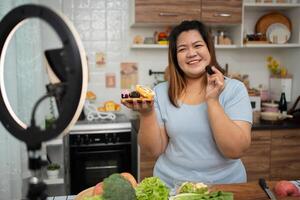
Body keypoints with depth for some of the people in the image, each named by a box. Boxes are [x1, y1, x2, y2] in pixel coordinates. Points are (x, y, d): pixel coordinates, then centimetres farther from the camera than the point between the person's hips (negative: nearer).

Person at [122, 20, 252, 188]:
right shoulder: (161, 92, -1)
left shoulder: (234, 89, -6)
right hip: (170, 185, 1)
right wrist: (147, 113, -18)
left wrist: (212, 100, -20)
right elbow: (155, 149, -4)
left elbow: (236, 150, -14)